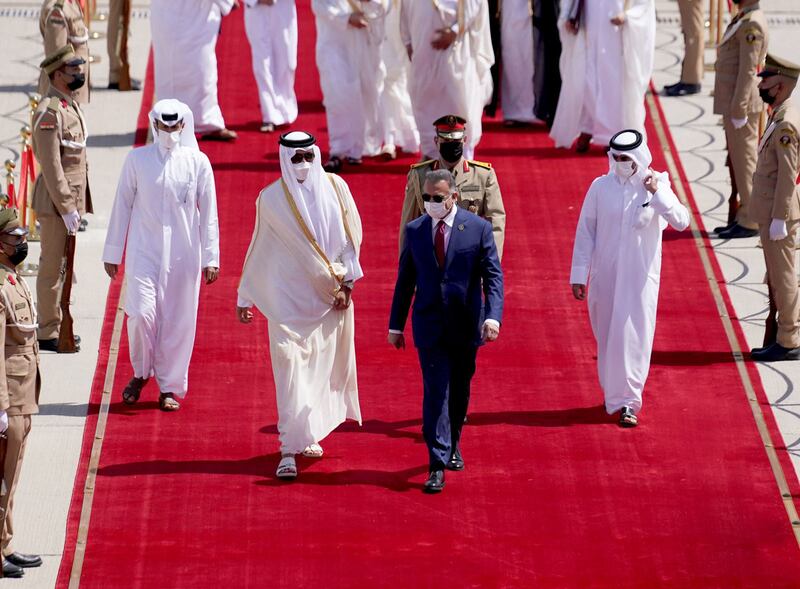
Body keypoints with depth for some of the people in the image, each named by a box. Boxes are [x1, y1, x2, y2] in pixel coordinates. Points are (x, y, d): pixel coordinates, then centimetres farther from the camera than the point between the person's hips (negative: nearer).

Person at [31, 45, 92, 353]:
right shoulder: (49, 111, -18)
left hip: (72, 198, 9)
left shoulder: (72, 106, 13)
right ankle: (48, 334, 3)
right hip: (55, 201, -9)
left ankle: (58, 326, 25)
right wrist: (66, 209, -21)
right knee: (52, 268, -3)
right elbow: (51, 165, -21)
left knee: (62, 267, 16)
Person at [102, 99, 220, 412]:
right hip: (144, 251, -1)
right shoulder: (137, 160, -1)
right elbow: (122, 207, 5)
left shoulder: (197, 162, 0)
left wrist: (210, 257, 2)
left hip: (183, 254, 1)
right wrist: (112, 253, 6)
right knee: (142, 313, -11)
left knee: (178, 321, 3)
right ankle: (141, 373, 14)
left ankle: (169, 387, 18)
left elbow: (208, 213, 4)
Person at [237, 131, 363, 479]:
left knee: (323, 366, 9)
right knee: (289, 367, -10)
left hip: (330, 294, 3)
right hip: (288, 296, -3)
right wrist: (245, 297, 6)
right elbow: (259, 249, 4)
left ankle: (306, 434, 28)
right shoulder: (272, 199, -4)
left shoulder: (334, 188, 1)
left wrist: (346, 282, -4)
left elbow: (352, 236, 4)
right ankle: (289, 450, -13)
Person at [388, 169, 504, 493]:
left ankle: (453, 445, 37)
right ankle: (438, 465, -8)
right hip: (429, 326, 0)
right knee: (435, 393, -7)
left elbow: (493, 276, -5)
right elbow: (405, 281, 9)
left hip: (465, 326, 0)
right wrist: (396, 324, 10)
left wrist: (493, 316, -19)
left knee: (459, 391, 14)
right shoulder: (414, 230, 2)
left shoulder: (478, 228, -4)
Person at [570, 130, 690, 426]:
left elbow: (681, 222, -14)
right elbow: (585, 231, 2)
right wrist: (579, 274, 2)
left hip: (640, 276, -2)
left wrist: (657, 193, -22)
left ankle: (627, 401, -2)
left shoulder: (657, 185, -5)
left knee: (633, 336, -6)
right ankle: (615, 393, 30)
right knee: (607, 335, 11)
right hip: (605, 274, 2)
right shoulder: (601, 187, -3)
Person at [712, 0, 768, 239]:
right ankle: (745, 217, 19)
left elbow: (748, 70, -21)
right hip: (733, 103, 10)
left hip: (742, 104, -10)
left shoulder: (752, 24, -18)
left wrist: (738, 110, -21)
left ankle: (750, 222, 1)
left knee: (745, 161, -4)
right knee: (737, 162, 13)